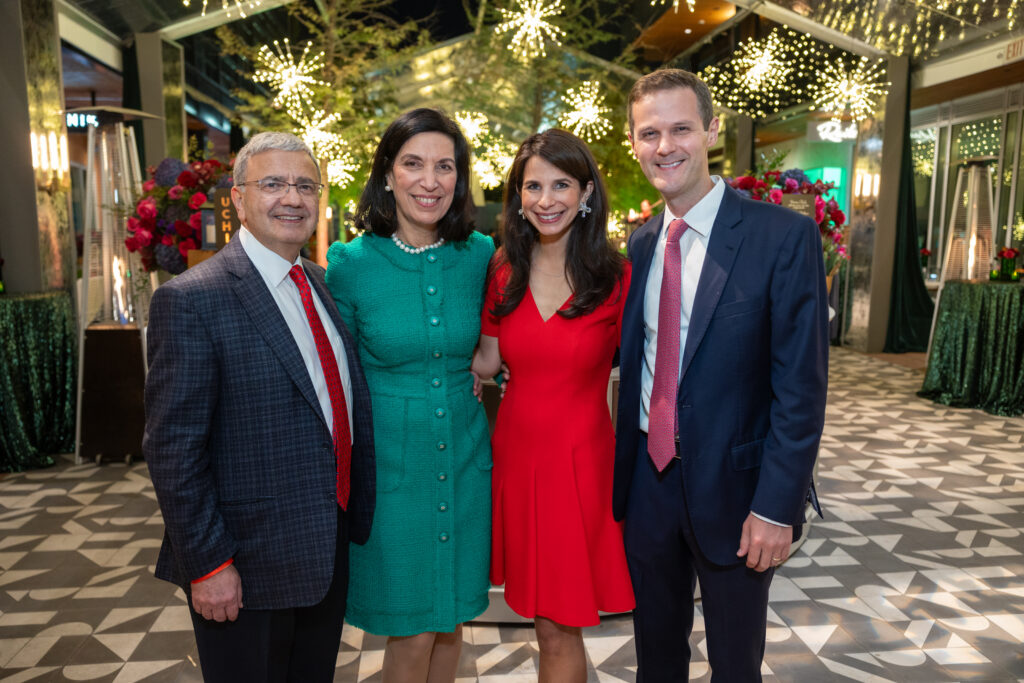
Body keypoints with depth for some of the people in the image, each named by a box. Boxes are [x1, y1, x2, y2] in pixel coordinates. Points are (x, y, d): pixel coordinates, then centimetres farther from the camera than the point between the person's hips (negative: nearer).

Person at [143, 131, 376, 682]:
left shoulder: (324, 285, 6)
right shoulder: (192, 299, -17)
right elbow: (173, 448, -17)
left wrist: (355, 516, 12)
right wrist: (207, 563, -16)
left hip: (330, 549, 7)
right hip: (247, 566, -7)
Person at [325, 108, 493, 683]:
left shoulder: (481, 256, -2)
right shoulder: (350, 263, -9)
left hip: (466, 467, 3)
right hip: (390, 470, -2)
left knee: (451, 621, 18)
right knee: (412, 634, 9)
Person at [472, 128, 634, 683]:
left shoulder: (616, 278, -9)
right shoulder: (504, 272, 2)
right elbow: (485, 362, 6)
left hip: (579, 461, -3)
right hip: (516, 454, 4)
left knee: (557, 626, 8)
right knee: (544, 615, 17)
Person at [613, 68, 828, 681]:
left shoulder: (784, 236, -13)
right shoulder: (641, 243, 4)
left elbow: (801, 386, -15)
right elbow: (634, 360, 9)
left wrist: (777, 507, -17)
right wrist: (621, 468, 6)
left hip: (732, 486, -4)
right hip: (648, 479, 4)